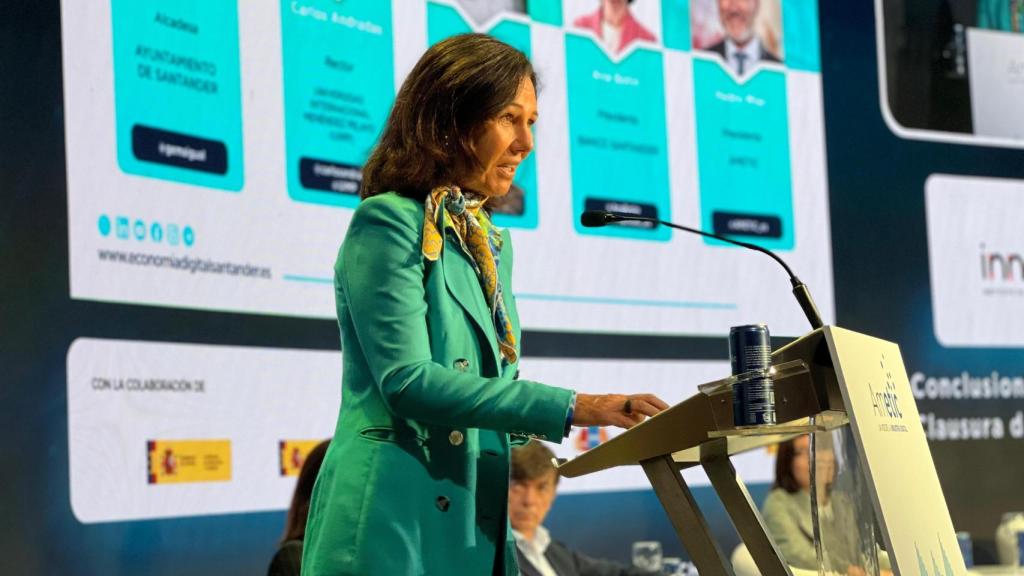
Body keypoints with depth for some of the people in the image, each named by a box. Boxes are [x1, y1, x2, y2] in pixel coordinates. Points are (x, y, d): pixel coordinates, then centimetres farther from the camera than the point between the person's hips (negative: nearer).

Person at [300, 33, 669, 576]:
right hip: (395, 526, -8)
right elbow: (407, 380, -18)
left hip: (477, 529, 8)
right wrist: (570, 407, -21)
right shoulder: (389, 223, -8)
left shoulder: (491, 242, 17)